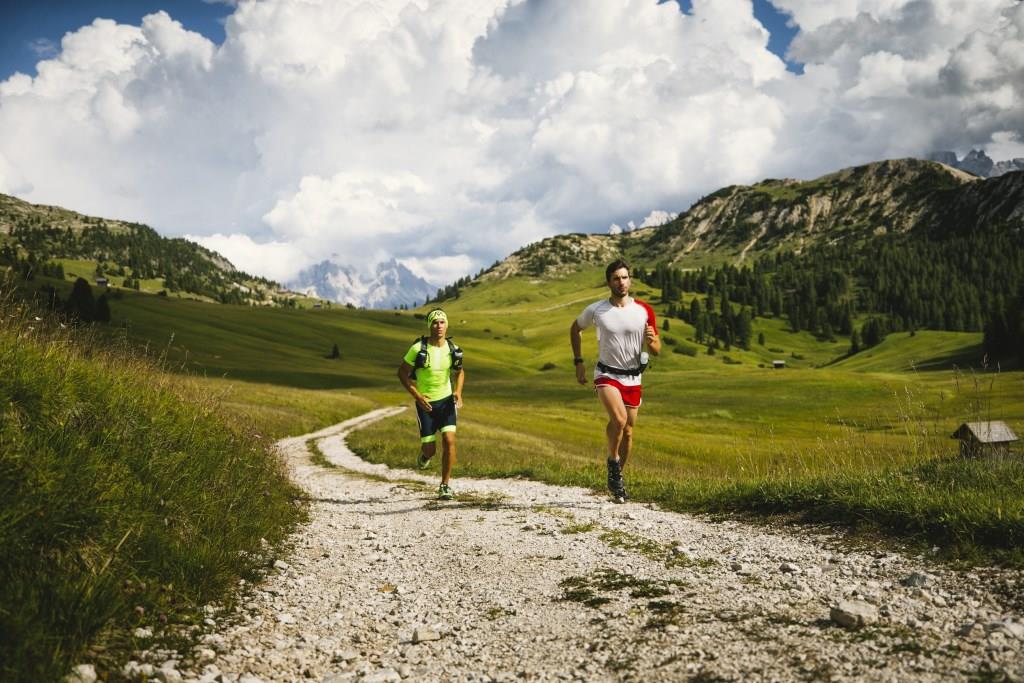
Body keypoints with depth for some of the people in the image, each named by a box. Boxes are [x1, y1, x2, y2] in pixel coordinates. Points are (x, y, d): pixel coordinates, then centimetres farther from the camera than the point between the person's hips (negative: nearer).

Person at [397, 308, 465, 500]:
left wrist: (458, 392, -3)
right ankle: (425, 454, 38)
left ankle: (445, 486, -2)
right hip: (425, 403, -2)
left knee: (449, 441, -15)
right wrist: (418, 396, -15)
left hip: (446, 400, 2)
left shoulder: (453, 349, -3)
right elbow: (402, 373, -6)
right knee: (430, 449, -2)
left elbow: (459, 372, 15)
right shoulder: (418, 348, -14)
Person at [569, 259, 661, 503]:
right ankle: (613, 462, -1)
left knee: (628, 431, 8)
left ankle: (616, 479, 28)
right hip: (607, 374, -3)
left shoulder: (644, 311, -4)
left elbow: (657, 350, 2)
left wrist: (652, 340, -22)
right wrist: (578, 362, 7)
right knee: (619, 419, -27)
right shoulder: (595, 310, -7)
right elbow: (575, 329, 14)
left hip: (633, 377, 3)